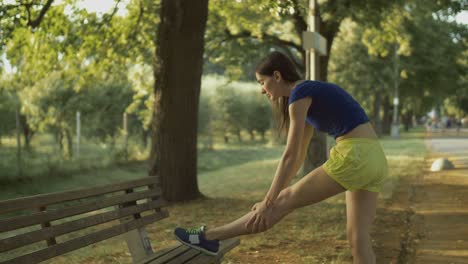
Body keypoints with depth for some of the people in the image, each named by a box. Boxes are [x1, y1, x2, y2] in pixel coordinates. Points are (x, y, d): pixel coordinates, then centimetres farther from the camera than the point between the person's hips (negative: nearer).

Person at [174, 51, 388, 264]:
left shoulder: (299, 94, -5)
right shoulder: (312, 94, 23)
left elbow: (290, 156, -9)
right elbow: (299, 156, 25)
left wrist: (268, 202, -5)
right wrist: (272, 198, 27)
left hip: (355, 158, -8)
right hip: (372, 161, 8)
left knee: (288, 200, 2)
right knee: (357, 236, 8)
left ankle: (210, 237, 13)